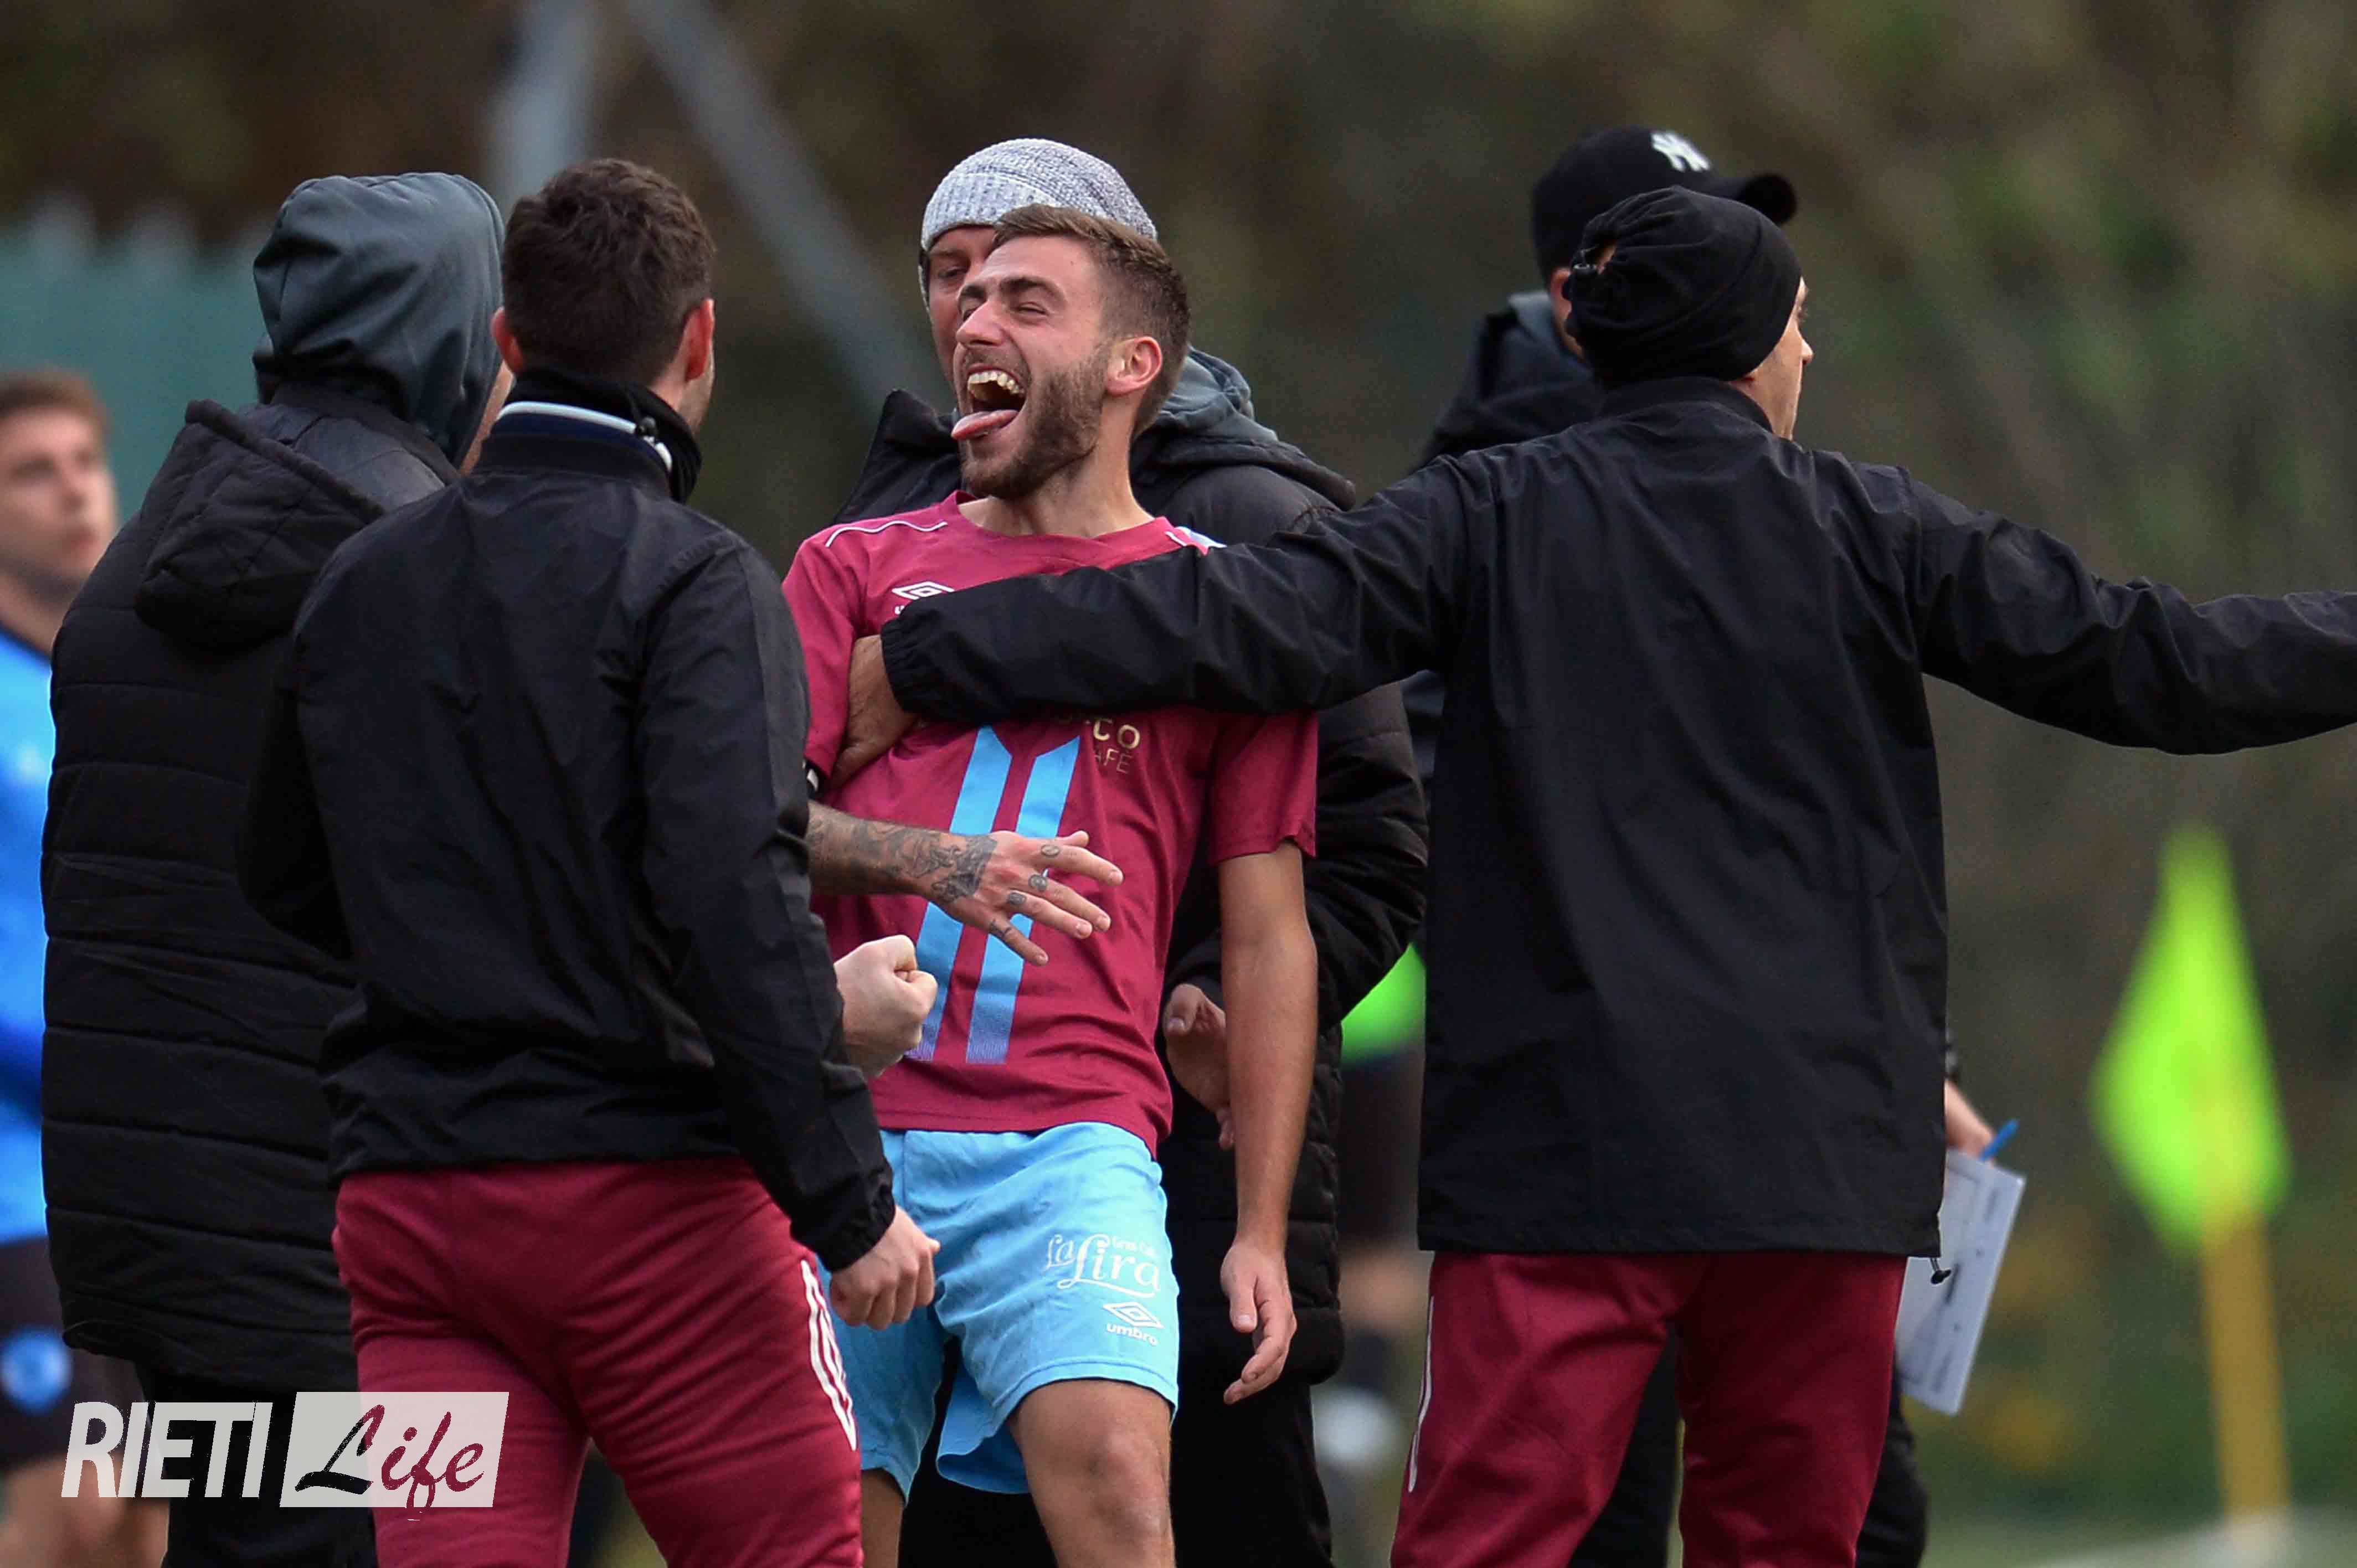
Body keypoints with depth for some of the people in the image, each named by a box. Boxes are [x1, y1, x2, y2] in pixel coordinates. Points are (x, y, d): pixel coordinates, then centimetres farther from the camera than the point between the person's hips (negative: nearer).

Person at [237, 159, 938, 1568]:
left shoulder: (360, 586, 11)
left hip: (402, 1195, 5)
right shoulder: (692, 581, -9)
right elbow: (734, 888, -19)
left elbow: (287, 881, 21)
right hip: (649, 1189, -5)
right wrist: (849, 1203, -16)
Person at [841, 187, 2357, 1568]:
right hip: (1818, 1155, 1)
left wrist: (927, 660, -6)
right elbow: (2150, 660, 5)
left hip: (1559, 1158, -1)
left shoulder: (1491, 523, 1)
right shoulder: (1870, 531, 3)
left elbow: (1246, 620, -9)